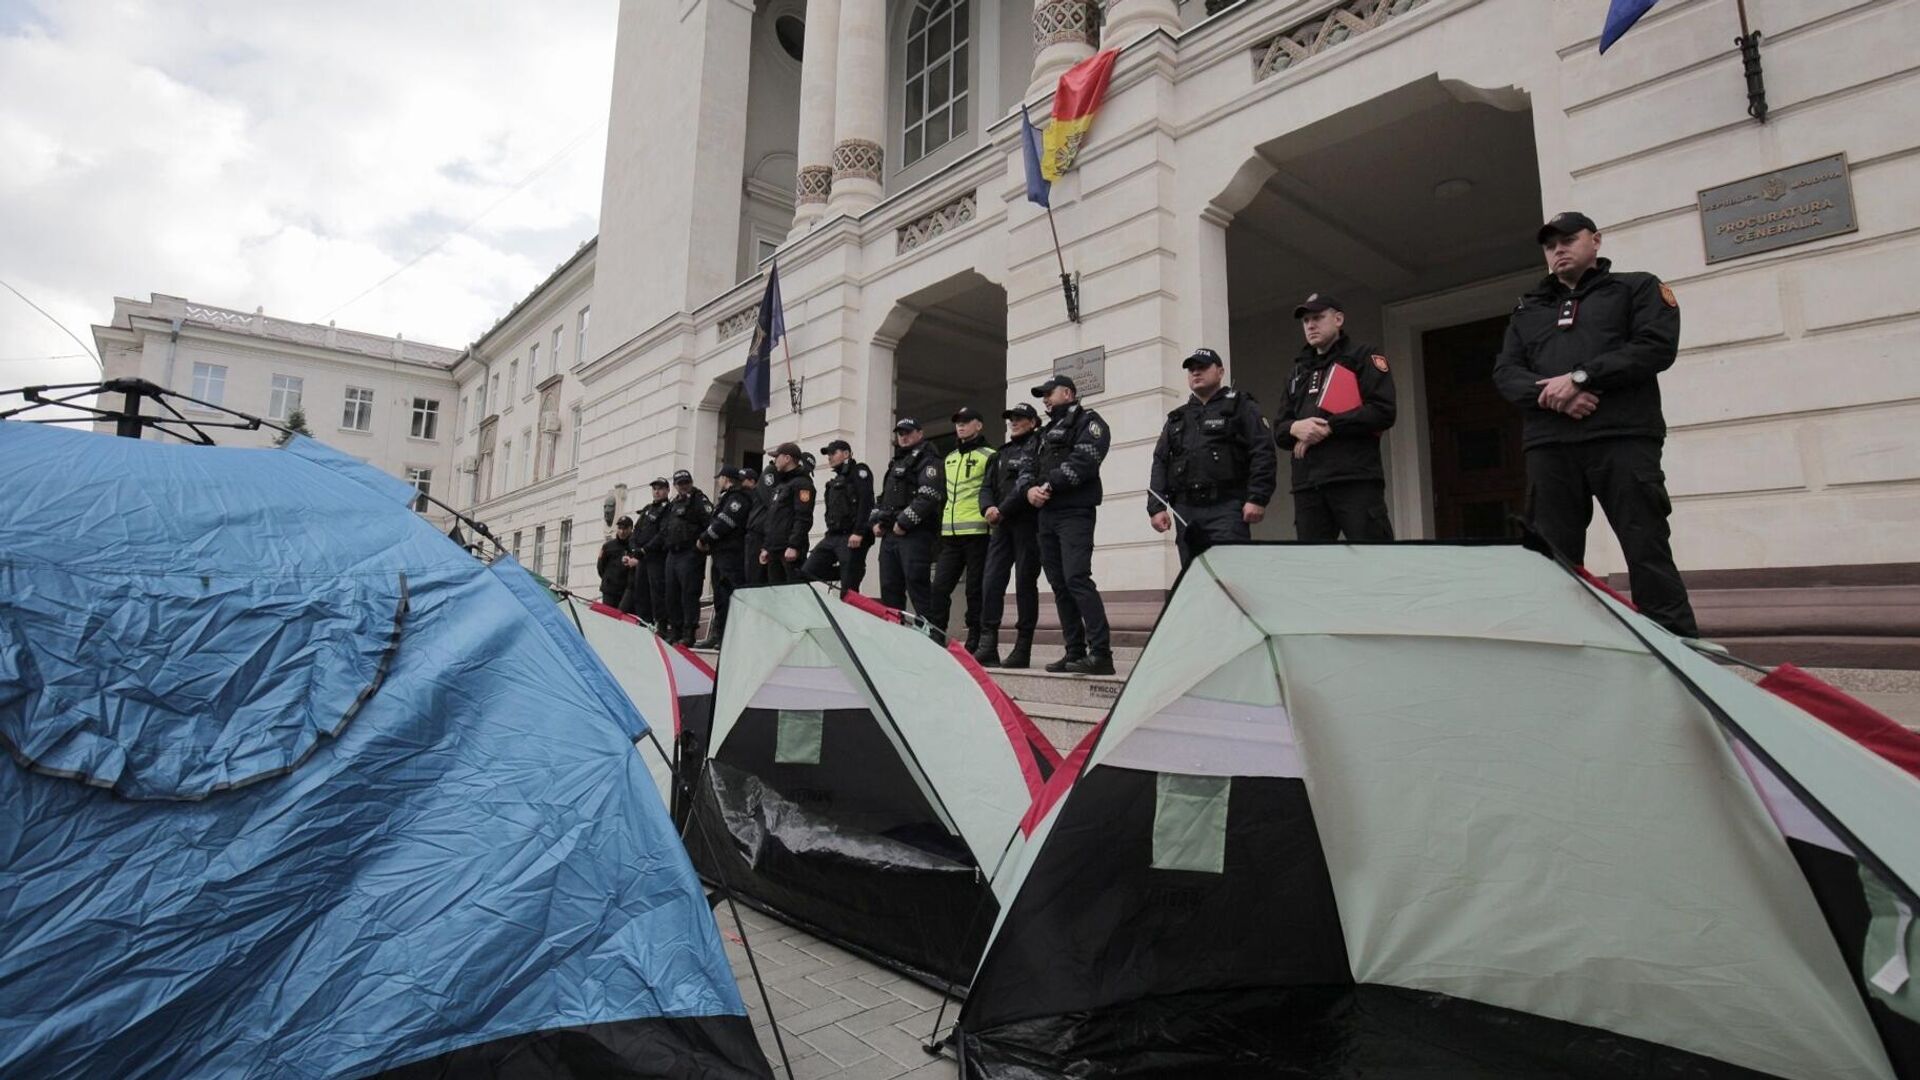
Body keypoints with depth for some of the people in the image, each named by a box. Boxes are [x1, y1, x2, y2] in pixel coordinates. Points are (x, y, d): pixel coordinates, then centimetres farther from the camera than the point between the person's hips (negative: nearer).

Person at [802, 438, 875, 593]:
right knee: (806, 574, -3)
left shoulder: (859, 471, 1)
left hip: (852, 538, -9)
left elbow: (866, 502, -14)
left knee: (848, 590, -9)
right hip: (832, 537, 9)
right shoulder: (835, 481, 27)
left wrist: (858, 532, -23)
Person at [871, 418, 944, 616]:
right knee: (889, 587, 9)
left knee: (917, 584, -12)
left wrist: (904, 522, -17)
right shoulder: (896, 463, 27)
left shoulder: (928, 460, -1)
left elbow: (929, 495, -16)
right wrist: (876, 521, 14)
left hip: (914, 534, -8)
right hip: (889, 534, 9)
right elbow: (883, 496, 31)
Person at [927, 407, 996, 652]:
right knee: (940, 588, 2)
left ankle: (974, 643, 7)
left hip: (977, 533, -6)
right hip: (949, 536, 6)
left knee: (975, 590, -1)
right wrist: (936, 529, 21)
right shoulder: (948, 459, 22)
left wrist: (991, 512, -14)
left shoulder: (989, 456, 2)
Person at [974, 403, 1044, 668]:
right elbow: (987, 487, 17)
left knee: (1025, 584, -3)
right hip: (1002, 526, 6)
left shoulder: (1037, 448, 1)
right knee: (991, 582, -3)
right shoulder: (1002, 454, 24)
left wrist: (1003, 510, -13)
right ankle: (988, 645, -2)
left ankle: (1023, 649, 1)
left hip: (1027, 523, -6)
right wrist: (988, 507, -4)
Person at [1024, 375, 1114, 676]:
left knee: (1076, 578, -19)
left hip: (1074, 513, -8)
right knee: (1058, 584, 6)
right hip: (1046, 515, 8)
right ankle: (1075, 652, 11)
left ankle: (1101, 653, -18)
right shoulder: (1047, 431, 27)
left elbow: (1082, 461, -15)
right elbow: (1028, 469, 19)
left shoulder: (1088, 422, 2)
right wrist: (1029, 489, -3)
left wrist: (1050, 485, -14)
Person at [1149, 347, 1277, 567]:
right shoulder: (1177, 418, 23)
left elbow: (1264, 454, -2)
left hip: (1226, 509, -5)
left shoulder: (1242, 407, 8)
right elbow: (1160, 463, 17)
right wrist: (1156, 507, 5)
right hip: (1185, 512, 5)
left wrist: (1257, 498, -13)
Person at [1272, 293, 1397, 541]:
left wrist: (1327, 428, -11)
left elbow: (1383, 412, -7)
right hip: (1307, 485, 6)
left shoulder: (1363, 357, 8)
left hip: (1356, 481, -5)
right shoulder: (1299, 371, 25)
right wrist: (1295, 428, -5)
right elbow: (1279, 429, 18)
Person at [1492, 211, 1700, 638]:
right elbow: (1505, 373, 10)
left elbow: (1656, 346, -3)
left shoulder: (1638, 288, 14)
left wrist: (1580, 377, -13)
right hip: (1548, 446, 3)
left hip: (1622, 439, -3)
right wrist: (1550, 393, -9)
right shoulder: (1527, 309, 23)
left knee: (1647, 552, -6)